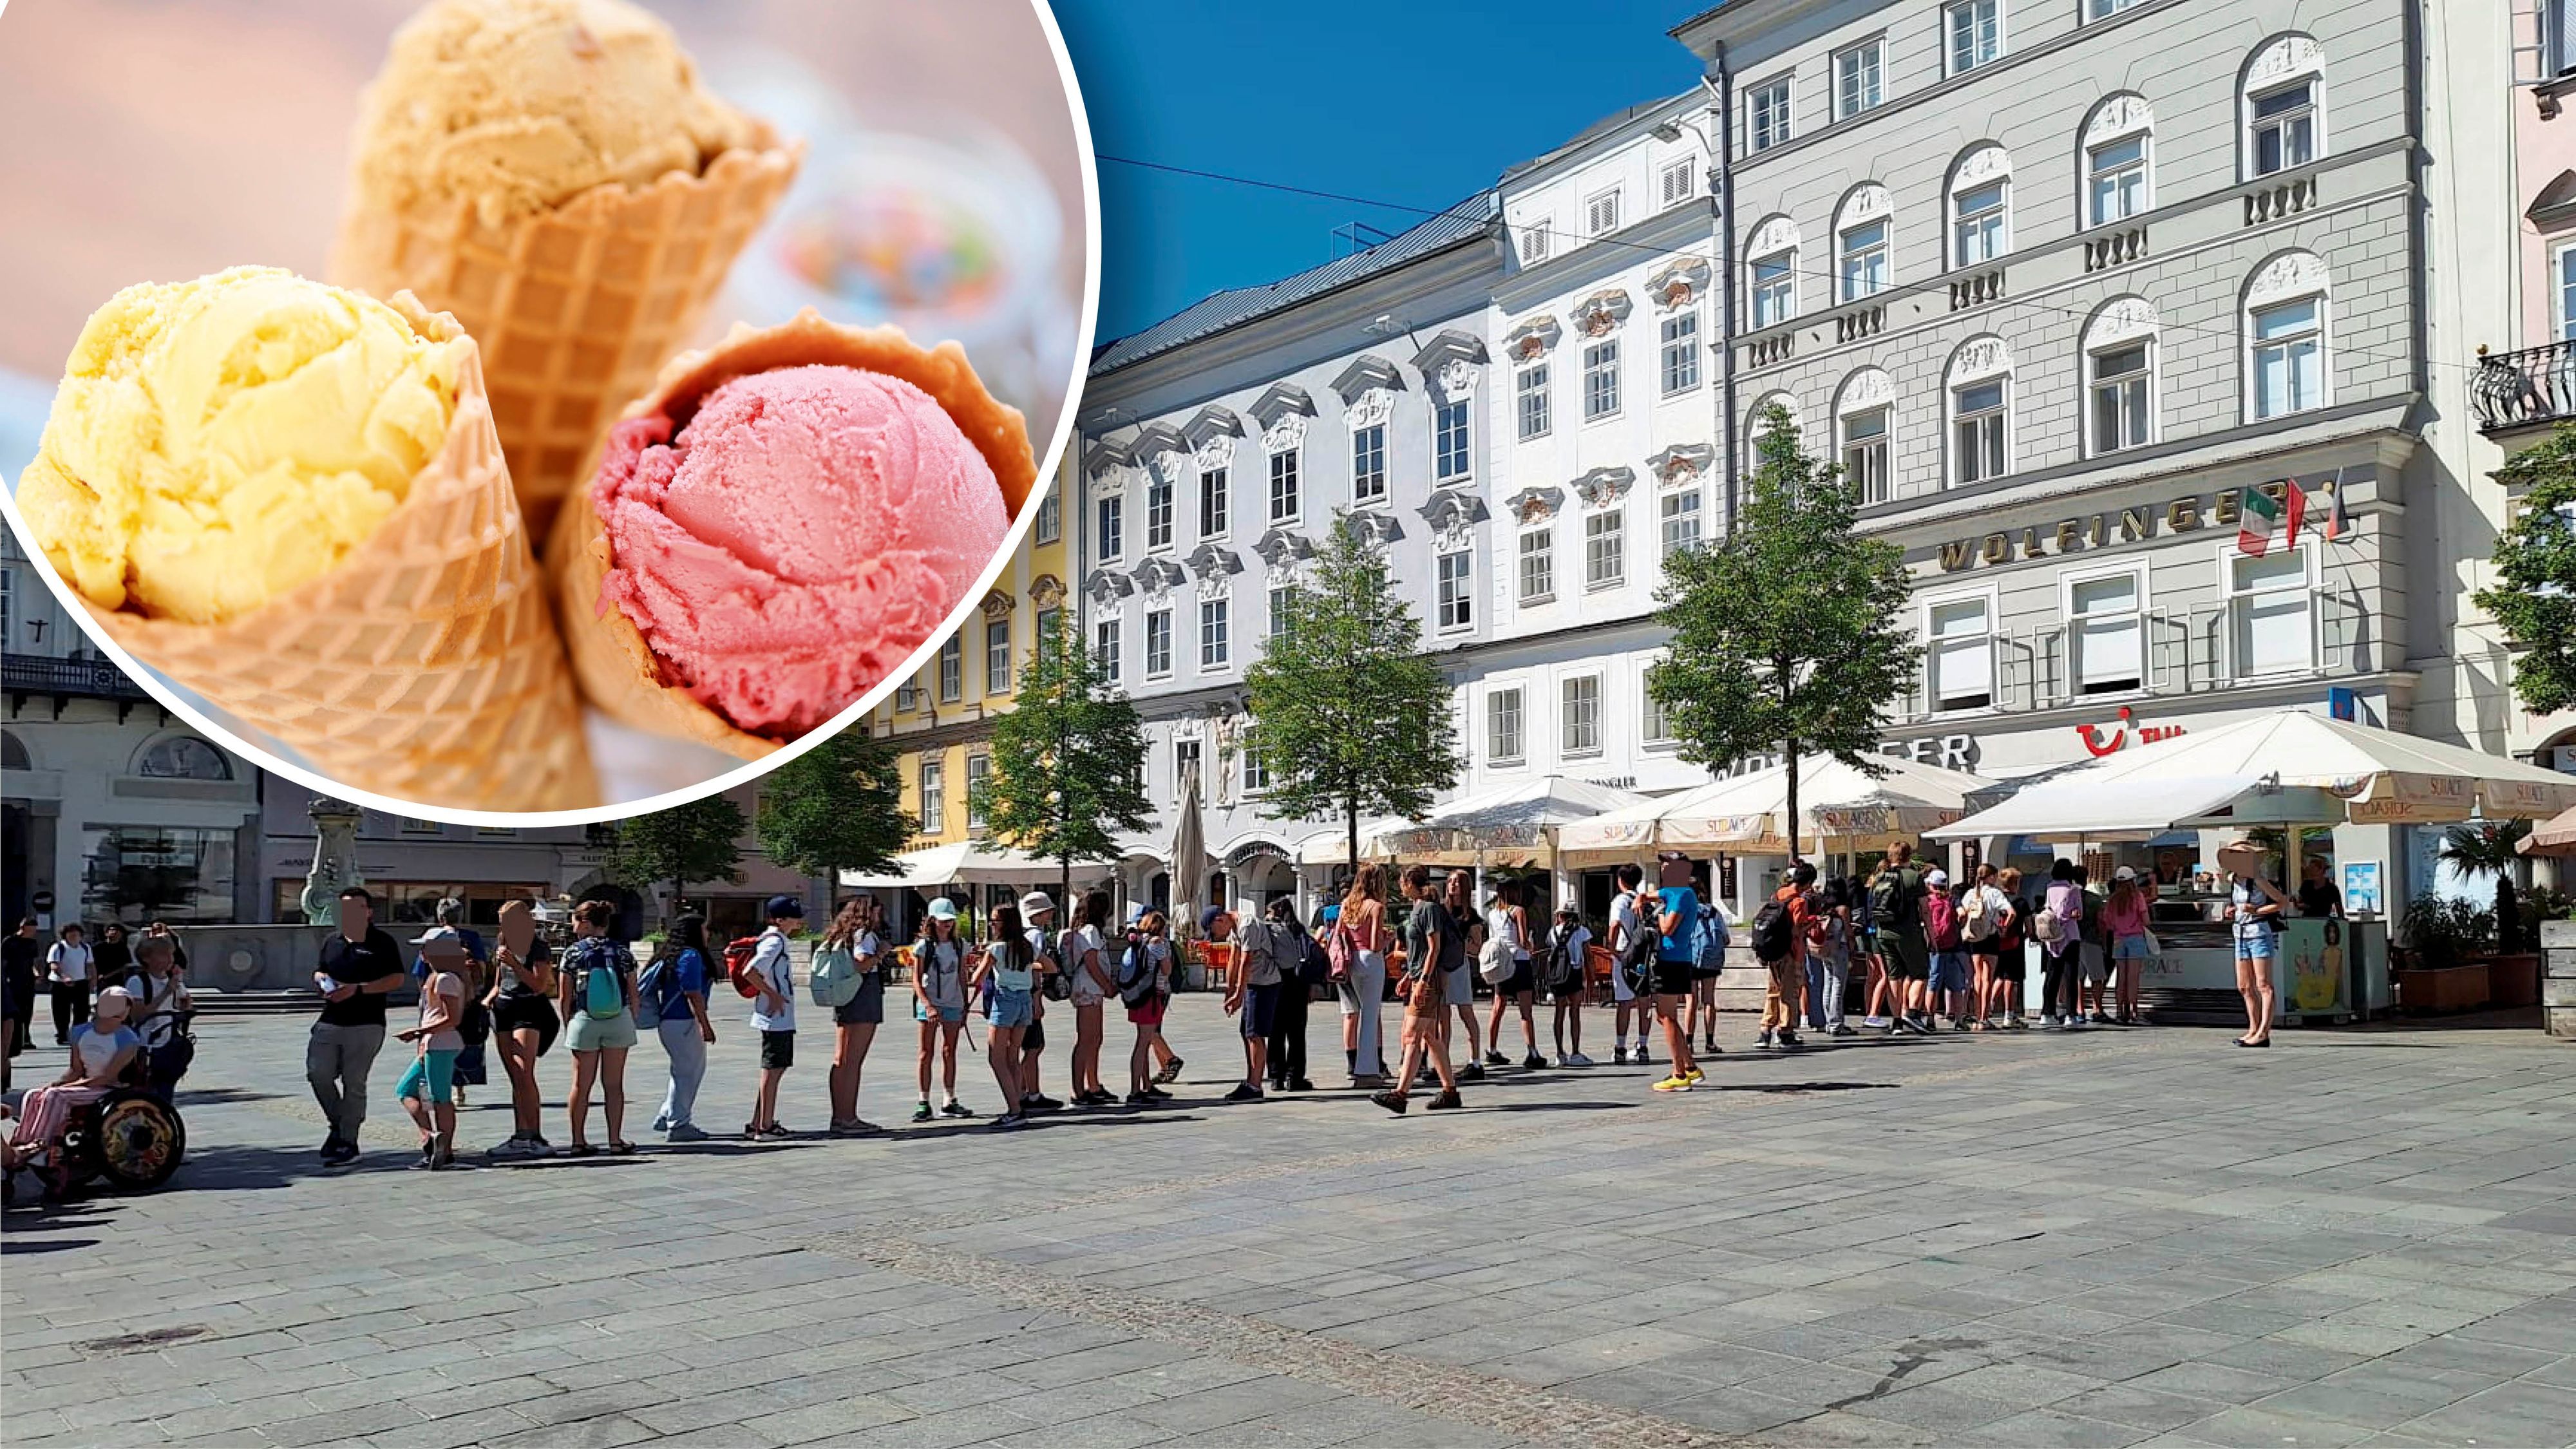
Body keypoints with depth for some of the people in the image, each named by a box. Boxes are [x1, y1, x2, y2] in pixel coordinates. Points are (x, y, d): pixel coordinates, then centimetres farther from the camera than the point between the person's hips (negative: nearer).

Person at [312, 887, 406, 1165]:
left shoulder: (382, 943, -1)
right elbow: (320, 973, 29)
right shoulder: (332, 942, 16)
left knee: (353, 1083, -2)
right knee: (318, 1073, -5)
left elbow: (396, 980, -7)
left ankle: (348, 1142, 6)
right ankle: (338, 1124, 17)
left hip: (366, 1026, -5)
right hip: (330, 1023, 5)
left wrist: (357, 989, -16)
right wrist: (320, 980, 4)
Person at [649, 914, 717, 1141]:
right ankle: (678, 1126, 5)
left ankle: (665, 1117, 20)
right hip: (682, 1022, -10)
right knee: (686, 1072, -1)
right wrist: (706, 1026, -16)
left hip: (669, 1020, 10)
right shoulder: (691, 956, -15)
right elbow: (694, 995, -19)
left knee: (696, 1067, 18)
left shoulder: (673, 954, 15)